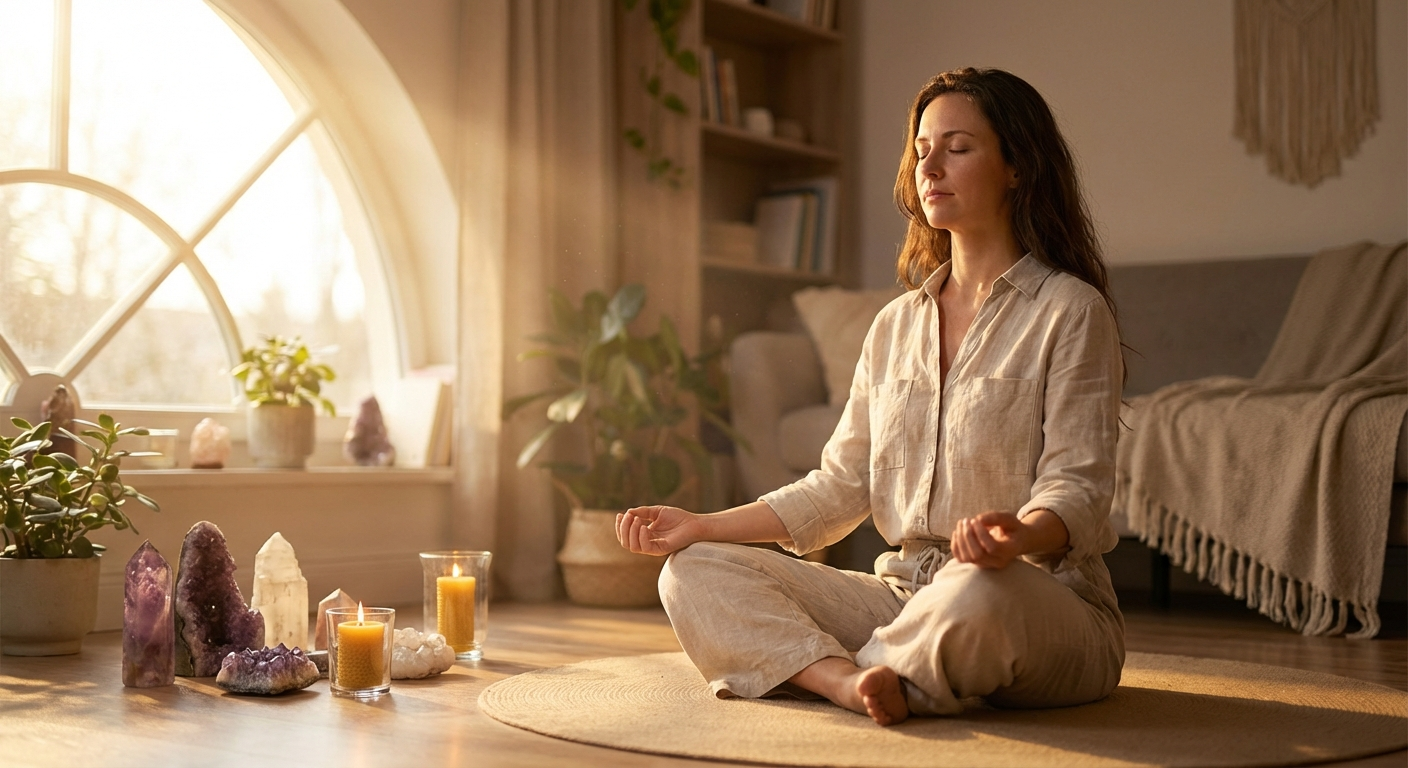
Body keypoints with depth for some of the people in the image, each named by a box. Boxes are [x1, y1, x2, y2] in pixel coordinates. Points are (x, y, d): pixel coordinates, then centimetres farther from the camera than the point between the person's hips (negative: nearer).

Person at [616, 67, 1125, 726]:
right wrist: (703, 525, 3)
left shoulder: (1070, 309, -3)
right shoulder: (895, 326, 16)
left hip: (1050, 599, -5)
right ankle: (850, 680, -32)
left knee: (977, 594, -42)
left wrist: (1018, 535, -35)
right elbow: (839, 487, 12)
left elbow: (1077, 486, -12)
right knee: (697, 572, -9)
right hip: (904, 593, 6)